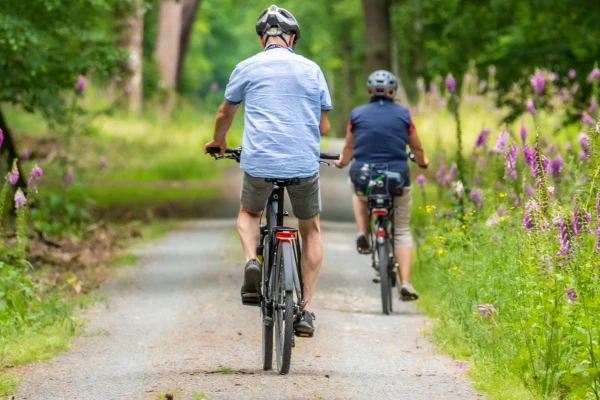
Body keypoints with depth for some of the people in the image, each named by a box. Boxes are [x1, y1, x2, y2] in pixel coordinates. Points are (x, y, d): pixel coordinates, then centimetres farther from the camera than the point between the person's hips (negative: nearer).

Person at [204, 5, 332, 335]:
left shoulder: (247, 68, 6)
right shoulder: (311, 69, 9)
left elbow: (225, 115, 19)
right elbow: (323, 126, 14)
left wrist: (218, 142, 41)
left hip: (259, 162, -1)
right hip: (304, 163, 1)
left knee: (248, 214, 29)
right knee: (311, 230, 21)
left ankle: (252, 260, -3)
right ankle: (306, 310, 13)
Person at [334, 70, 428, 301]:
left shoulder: (357, 115, 2)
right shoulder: (403, 115, 2)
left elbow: (349, 149, 14)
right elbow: (417, 149, 13)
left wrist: (341, 162, 36)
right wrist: (422, 162, 35)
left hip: (363, 177, 1)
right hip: (397, 178, -1)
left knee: (359, 197, 38)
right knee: (402, 232, 12)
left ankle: (363, 235, 14)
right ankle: (405, 283, -2)